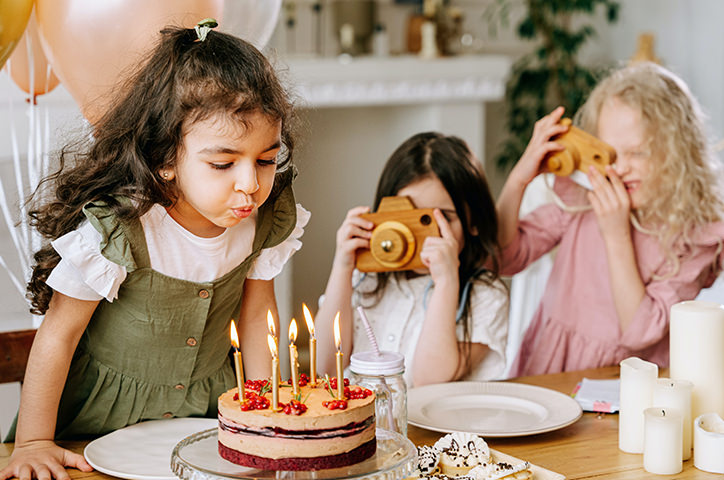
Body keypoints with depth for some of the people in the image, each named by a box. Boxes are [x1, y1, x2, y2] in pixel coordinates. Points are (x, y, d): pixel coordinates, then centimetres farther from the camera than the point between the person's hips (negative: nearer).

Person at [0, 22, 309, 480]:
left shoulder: (270, 221, -13)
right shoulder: (113, 231, -28)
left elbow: (256, 314, 3)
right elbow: (58, 336, -17)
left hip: (207, 406, 4)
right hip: (105, 419, -4)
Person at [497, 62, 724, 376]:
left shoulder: (695, 236, -8)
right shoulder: (580, 200, -1)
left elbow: (640, 333, -14)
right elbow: (506, 258, -1)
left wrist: (618, 236, -19)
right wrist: (518, 180, -13)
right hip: (542, 370, 3)